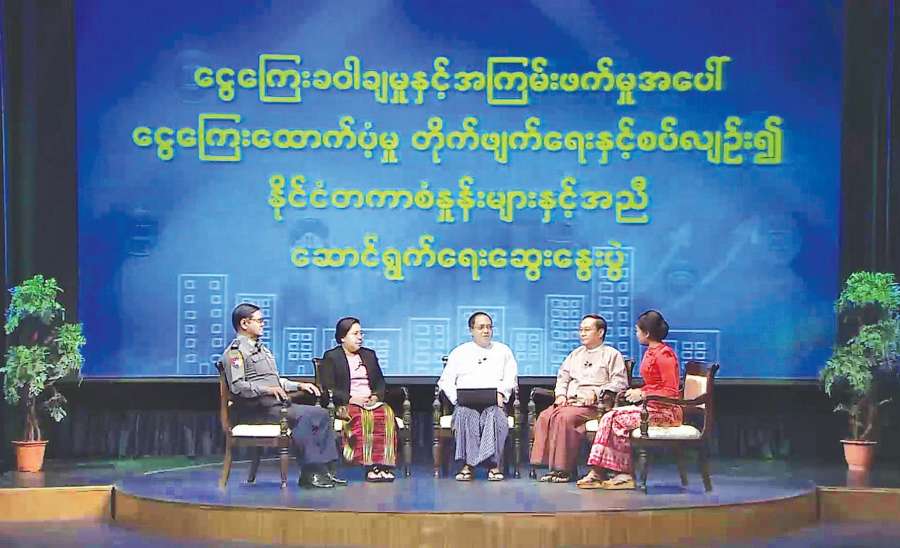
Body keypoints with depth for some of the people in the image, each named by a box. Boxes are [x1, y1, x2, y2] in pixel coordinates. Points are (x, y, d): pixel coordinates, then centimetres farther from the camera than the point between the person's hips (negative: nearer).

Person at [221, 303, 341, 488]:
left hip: (277, 403, 9)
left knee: (321, 414, -8)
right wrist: (267, 390, -27)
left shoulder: (261, 348, 28)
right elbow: (237, 386, -17)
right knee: (303, 416, -30)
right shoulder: (236, 351, -4)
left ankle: (322, 469, -15)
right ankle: (309, 473, -29)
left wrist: (299, 385, 15)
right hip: (256, 407, -9)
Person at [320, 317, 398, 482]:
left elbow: (380, 381, 20)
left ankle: (384, 465, -35)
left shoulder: (369, 355, 24)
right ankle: (370, 465, -38)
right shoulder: (331, 357, 7)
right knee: (364, 417, -36)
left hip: (372, 401, 5)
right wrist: (351, 399, -15)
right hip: (346, 404, -4)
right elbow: (328, 388, -4)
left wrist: (376, 396, -3)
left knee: (387, 414, -28)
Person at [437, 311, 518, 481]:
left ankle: (494, 464, -34)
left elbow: (510, 379, 12)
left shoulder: (503, 351, 22)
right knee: (465, 415, -36)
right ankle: (468, 463, -35)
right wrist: (458, 398, -6)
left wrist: (500, 393, -9)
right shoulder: (459, 352, 20)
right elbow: (445, 381, 12)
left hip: (493, 403, 0)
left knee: (495, 416, -36)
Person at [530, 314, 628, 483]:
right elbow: (562, 377, 27)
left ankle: (565, 469, -29)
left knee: (564, 417, -33)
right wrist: (561, 394, 6)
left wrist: (596, 393, -15)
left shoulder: (612, 355, 7)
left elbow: (619, 383, -4)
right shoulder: (575, 354, 28)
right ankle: (553, 466, -23)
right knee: (545, 417, -23)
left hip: (594, 405, -6)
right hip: (569, 402, 6)